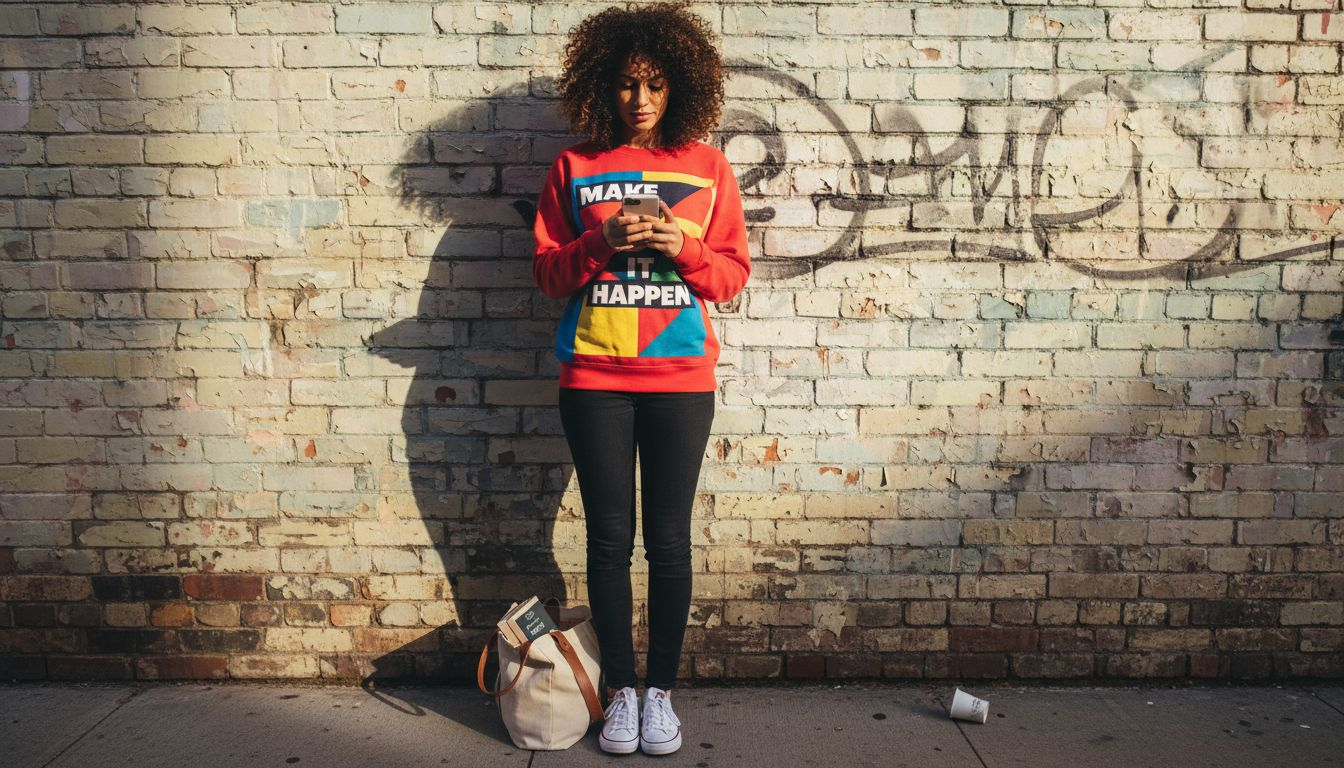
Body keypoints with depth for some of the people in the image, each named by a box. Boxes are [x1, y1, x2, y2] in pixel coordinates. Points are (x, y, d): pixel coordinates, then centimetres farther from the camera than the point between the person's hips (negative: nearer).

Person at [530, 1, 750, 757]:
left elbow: (734, 272, 5)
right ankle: (621, 688, 23)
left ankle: (662, 690, 21)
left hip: (680, 381, 0)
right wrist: (600, 244, -14)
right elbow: (547, 270, 5)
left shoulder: (708, 167, 6)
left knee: (670, 541, 5)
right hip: (594, 380, 0)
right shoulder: (575, 167, 6)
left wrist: (683, 247, -14)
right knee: (610, 538, 6)